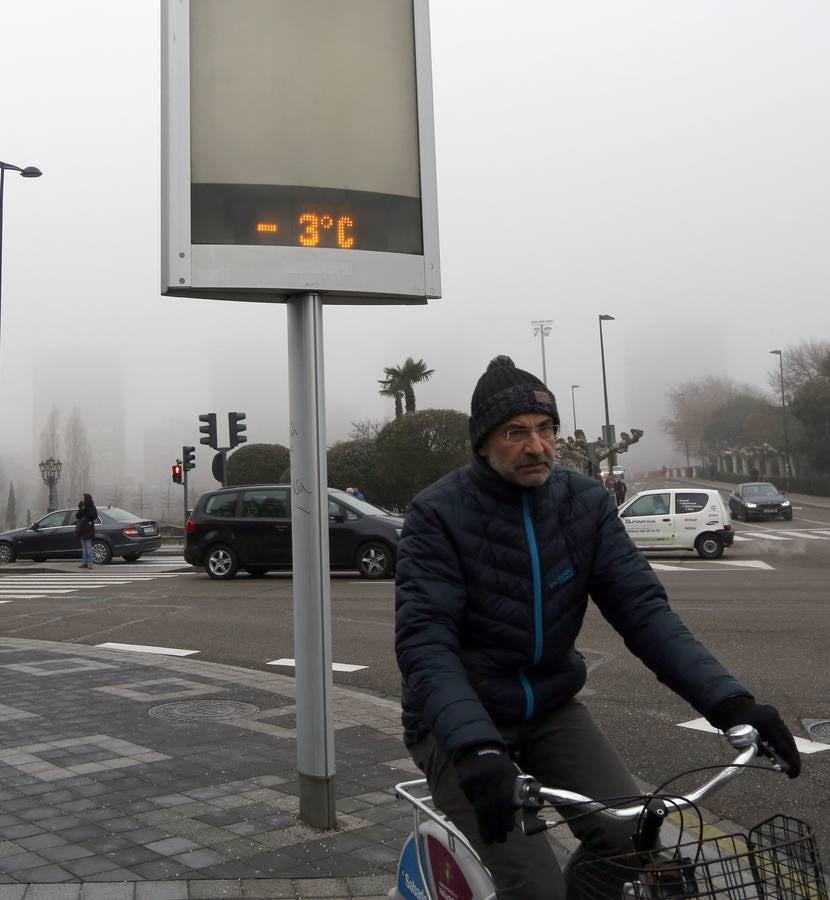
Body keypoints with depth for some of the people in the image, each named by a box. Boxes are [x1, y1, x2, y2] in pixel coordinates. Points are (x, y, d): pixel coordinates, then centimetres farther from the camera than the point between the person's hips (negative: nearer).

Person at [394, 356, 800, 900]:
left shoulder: (586, 502, -6)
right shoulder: (439, 514, -17)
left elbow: (643, 608, -11)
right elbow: (425, 642, -25)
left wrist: (729, 700, -24)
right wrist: (477, 749, -41)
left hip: (550, 709, 4)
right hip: (460, 720, -4)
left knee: (635, 844, -13)